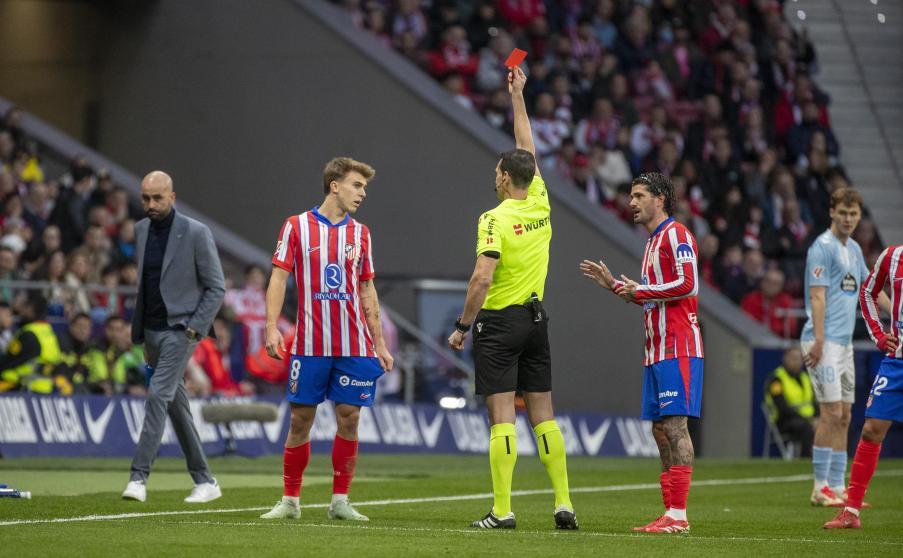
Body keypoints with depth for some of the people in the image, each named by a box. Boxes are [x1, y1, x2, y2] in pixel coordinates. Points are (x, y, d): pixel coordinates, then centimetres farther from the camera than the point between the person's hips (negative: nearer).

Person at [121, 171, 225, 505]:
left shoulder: (196, 233, -9)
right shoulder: (141, 230, 10)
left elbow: (216, 288, -7)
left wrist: (194, 329, -14)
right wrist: (139, 332, 16)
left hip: (180, 329, -7)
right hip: (151, 331, 7)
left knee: (158, 394, -20)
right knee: (176, 405, 10)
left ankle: (139, 476, -23)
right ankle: (204, 482, 18)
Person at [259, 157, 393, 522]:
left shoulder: (360, 233, 11)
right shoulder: (297, 226, 1)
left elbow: (367, 291, 15)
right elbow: (279, 277, 0)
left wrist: (379, 344, 13)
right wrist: (272, 327, -11)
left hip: (355, 346, 3)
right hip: (310, 344, -3)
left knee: (349, 418, -1)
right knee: (301, 419, 0)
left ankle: (340, 501, 7)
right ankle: (290, 501, 9)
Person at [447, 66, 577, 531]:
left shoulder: (496, 219, -13)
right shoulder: (540, 206, 5)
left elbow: (482, 278, -20)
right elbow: (528, 150, 19)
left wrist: (462, 326, -11)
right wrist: (517, 96, 26)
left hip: (499, 323, -6)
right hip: (536, 319, 6)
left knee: (502, 417, -7)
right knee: (543, 414, 8)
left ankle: (502, 510, -9)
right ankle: (563, 504, 3)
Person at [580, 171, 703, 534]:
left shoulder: (675, 234, -8)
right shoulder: (653, 241, 22)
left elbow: (687, 284, -19)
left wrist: (640, 290, -12)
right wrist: (614, 283, 21)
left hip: (678, 348, -10)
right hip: (657, 350, 10)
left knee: (674, 425, -12)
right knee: (660, 430, 8)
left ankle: (678, 515, -15)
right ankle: (670, 513, 9)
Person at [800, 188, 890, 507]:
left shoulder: (854, 249, 16)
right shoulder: (823, 247, -10)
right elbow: (817, 295, -16)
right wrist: (819, 341, -22)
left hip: (844, 342, 9)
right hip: (824, 341, -9)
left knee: (844, 416, 7)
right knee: (831, 413, -11)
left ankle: (837, 487, 11)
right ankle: (821, 489, -7)